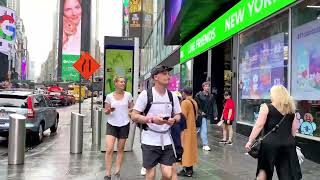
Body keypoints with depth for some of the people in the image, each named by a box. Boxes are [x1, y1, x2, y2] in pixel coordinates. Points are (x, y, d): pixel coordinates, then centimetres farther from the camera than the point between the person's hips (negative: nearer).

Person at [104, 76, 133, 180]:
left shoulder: (128, 95, 0)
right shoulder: (109, 96, -2)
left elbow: (131, 108, 11)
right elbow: (105, 111, 5)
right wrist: (109, 110, -17)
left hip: (124, 124, 1)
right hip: (111, 124, -1)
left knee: (120, 149, 9)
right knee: (109, 149, -11)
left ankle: (117, 171, 21)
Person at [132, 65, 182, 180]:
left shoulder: (172, 96, 5)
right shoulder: (145, 94, -8)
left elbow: (178, 115, 14)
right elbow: (134, 116, -8)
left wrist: (174, 120, -10)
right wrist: (152, 119, -23)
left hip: (166, 140, 4)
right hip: (150, 140, -3)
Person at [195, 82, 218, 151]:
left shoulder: (211, 96, 9)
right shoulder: (199, 95, -6)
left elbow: (214, 106, 7)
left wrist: (215, 115, 0)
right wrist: (200, 112, -12)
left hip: (207, 115, 5)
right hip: (201, 115, -5)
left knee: (203, 130, 14)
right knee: (204, 130, -9)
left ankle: (204, 144, 27)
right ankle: (205, 145, -8)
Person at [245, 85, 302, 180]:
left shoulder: (266, 107, -4)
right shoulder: (291, 108, 10)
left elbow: (259, 125, -10)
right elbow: (294, 128, 13)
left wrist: (250, 141, -7)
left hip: (270, 143, -4)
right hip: (288, 143, 4)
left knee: (264, 168, 13)